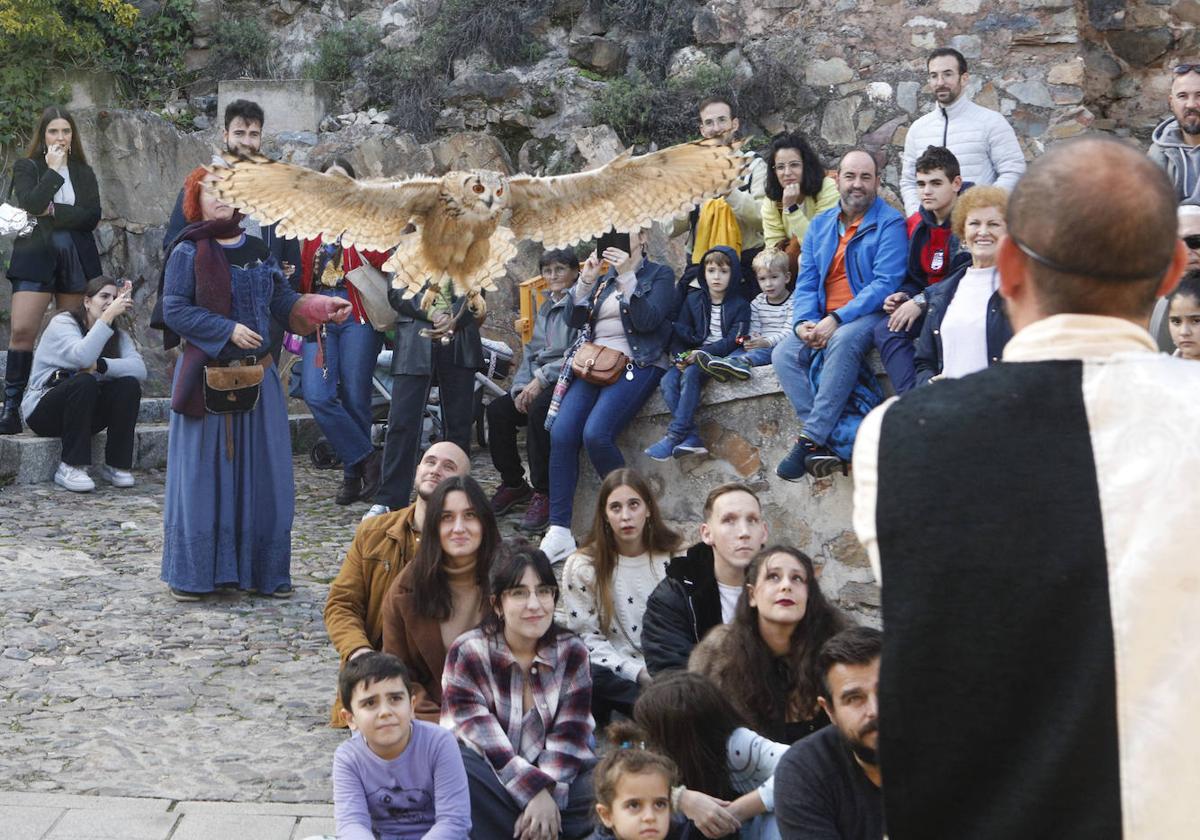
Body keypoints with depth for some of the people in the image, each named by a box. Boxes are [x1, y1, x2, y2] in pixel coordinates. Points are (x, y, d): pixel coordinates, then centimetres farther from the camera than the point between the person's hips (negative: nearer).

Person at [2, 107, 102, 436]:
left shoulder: (83, 172, 14)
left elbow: (93, 216, 1)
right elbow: (30, 204, -12)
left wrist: (54, 212, -8)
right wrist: (54, 170, -10)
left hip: (76, 260, 3)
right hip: (35, 258, -3)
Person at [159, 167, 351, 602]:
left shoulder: (256, 249, 11)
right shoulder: (188, 253, -4)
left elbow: (282, 300, 11)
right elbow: (174, 309, -10)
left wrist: (323, 307, -4)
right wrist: (228, 329, -18)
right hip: (207, 378, -5)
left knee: (263, 474, 6)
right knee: (203, 473, -1)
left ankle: (261, 569, 16)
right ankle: (191, 573, 10)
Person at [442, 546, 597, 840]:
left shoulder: (572, 652, 4)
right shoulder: (467, 653, -4)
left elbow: (569, 736, -3)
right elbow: (477, 735, -13)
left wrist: (547, 793, -21)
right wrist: (535, 791, -24)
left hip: (556, 776, 3)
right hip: (490, 778, -2)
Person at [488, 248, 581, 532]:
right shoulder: (545, 308, 21)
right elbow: (531, 352, 18)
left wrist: (541, 380, -18)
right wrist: (522, 387, -1)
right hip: (539, 382, 8)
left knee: (538, 409, -34)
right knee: (497, 409, -11)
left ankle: (543, 494, -26)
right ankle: (513, 484, 3)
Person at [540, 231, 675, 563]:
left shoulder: (659, 274, 7)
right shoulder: (604, 278, 22)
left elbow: (648, 320, -9)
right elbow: (577, 319, 12)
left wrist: (627, 277, -15)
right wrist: (585, 281, -1)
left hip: (637, 364, -5)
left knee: (596, 434, -28)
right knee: (561, 433, -19)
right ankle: (558, 532, -20)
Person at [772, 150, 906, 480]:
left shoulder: (889, 224, -3)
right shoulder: (820, 226, 15)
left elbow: (886, 284, -13)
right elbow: (806, 284, 12)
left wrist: (837, 320, -22)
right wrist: (803, 322, -10)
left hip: (869, 316, -6)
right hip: (823, 323, 6)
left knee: (842, 341, -37)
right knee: (783, 354, -19)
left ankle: (811, 440, -35)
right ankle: (828, 442, -30)